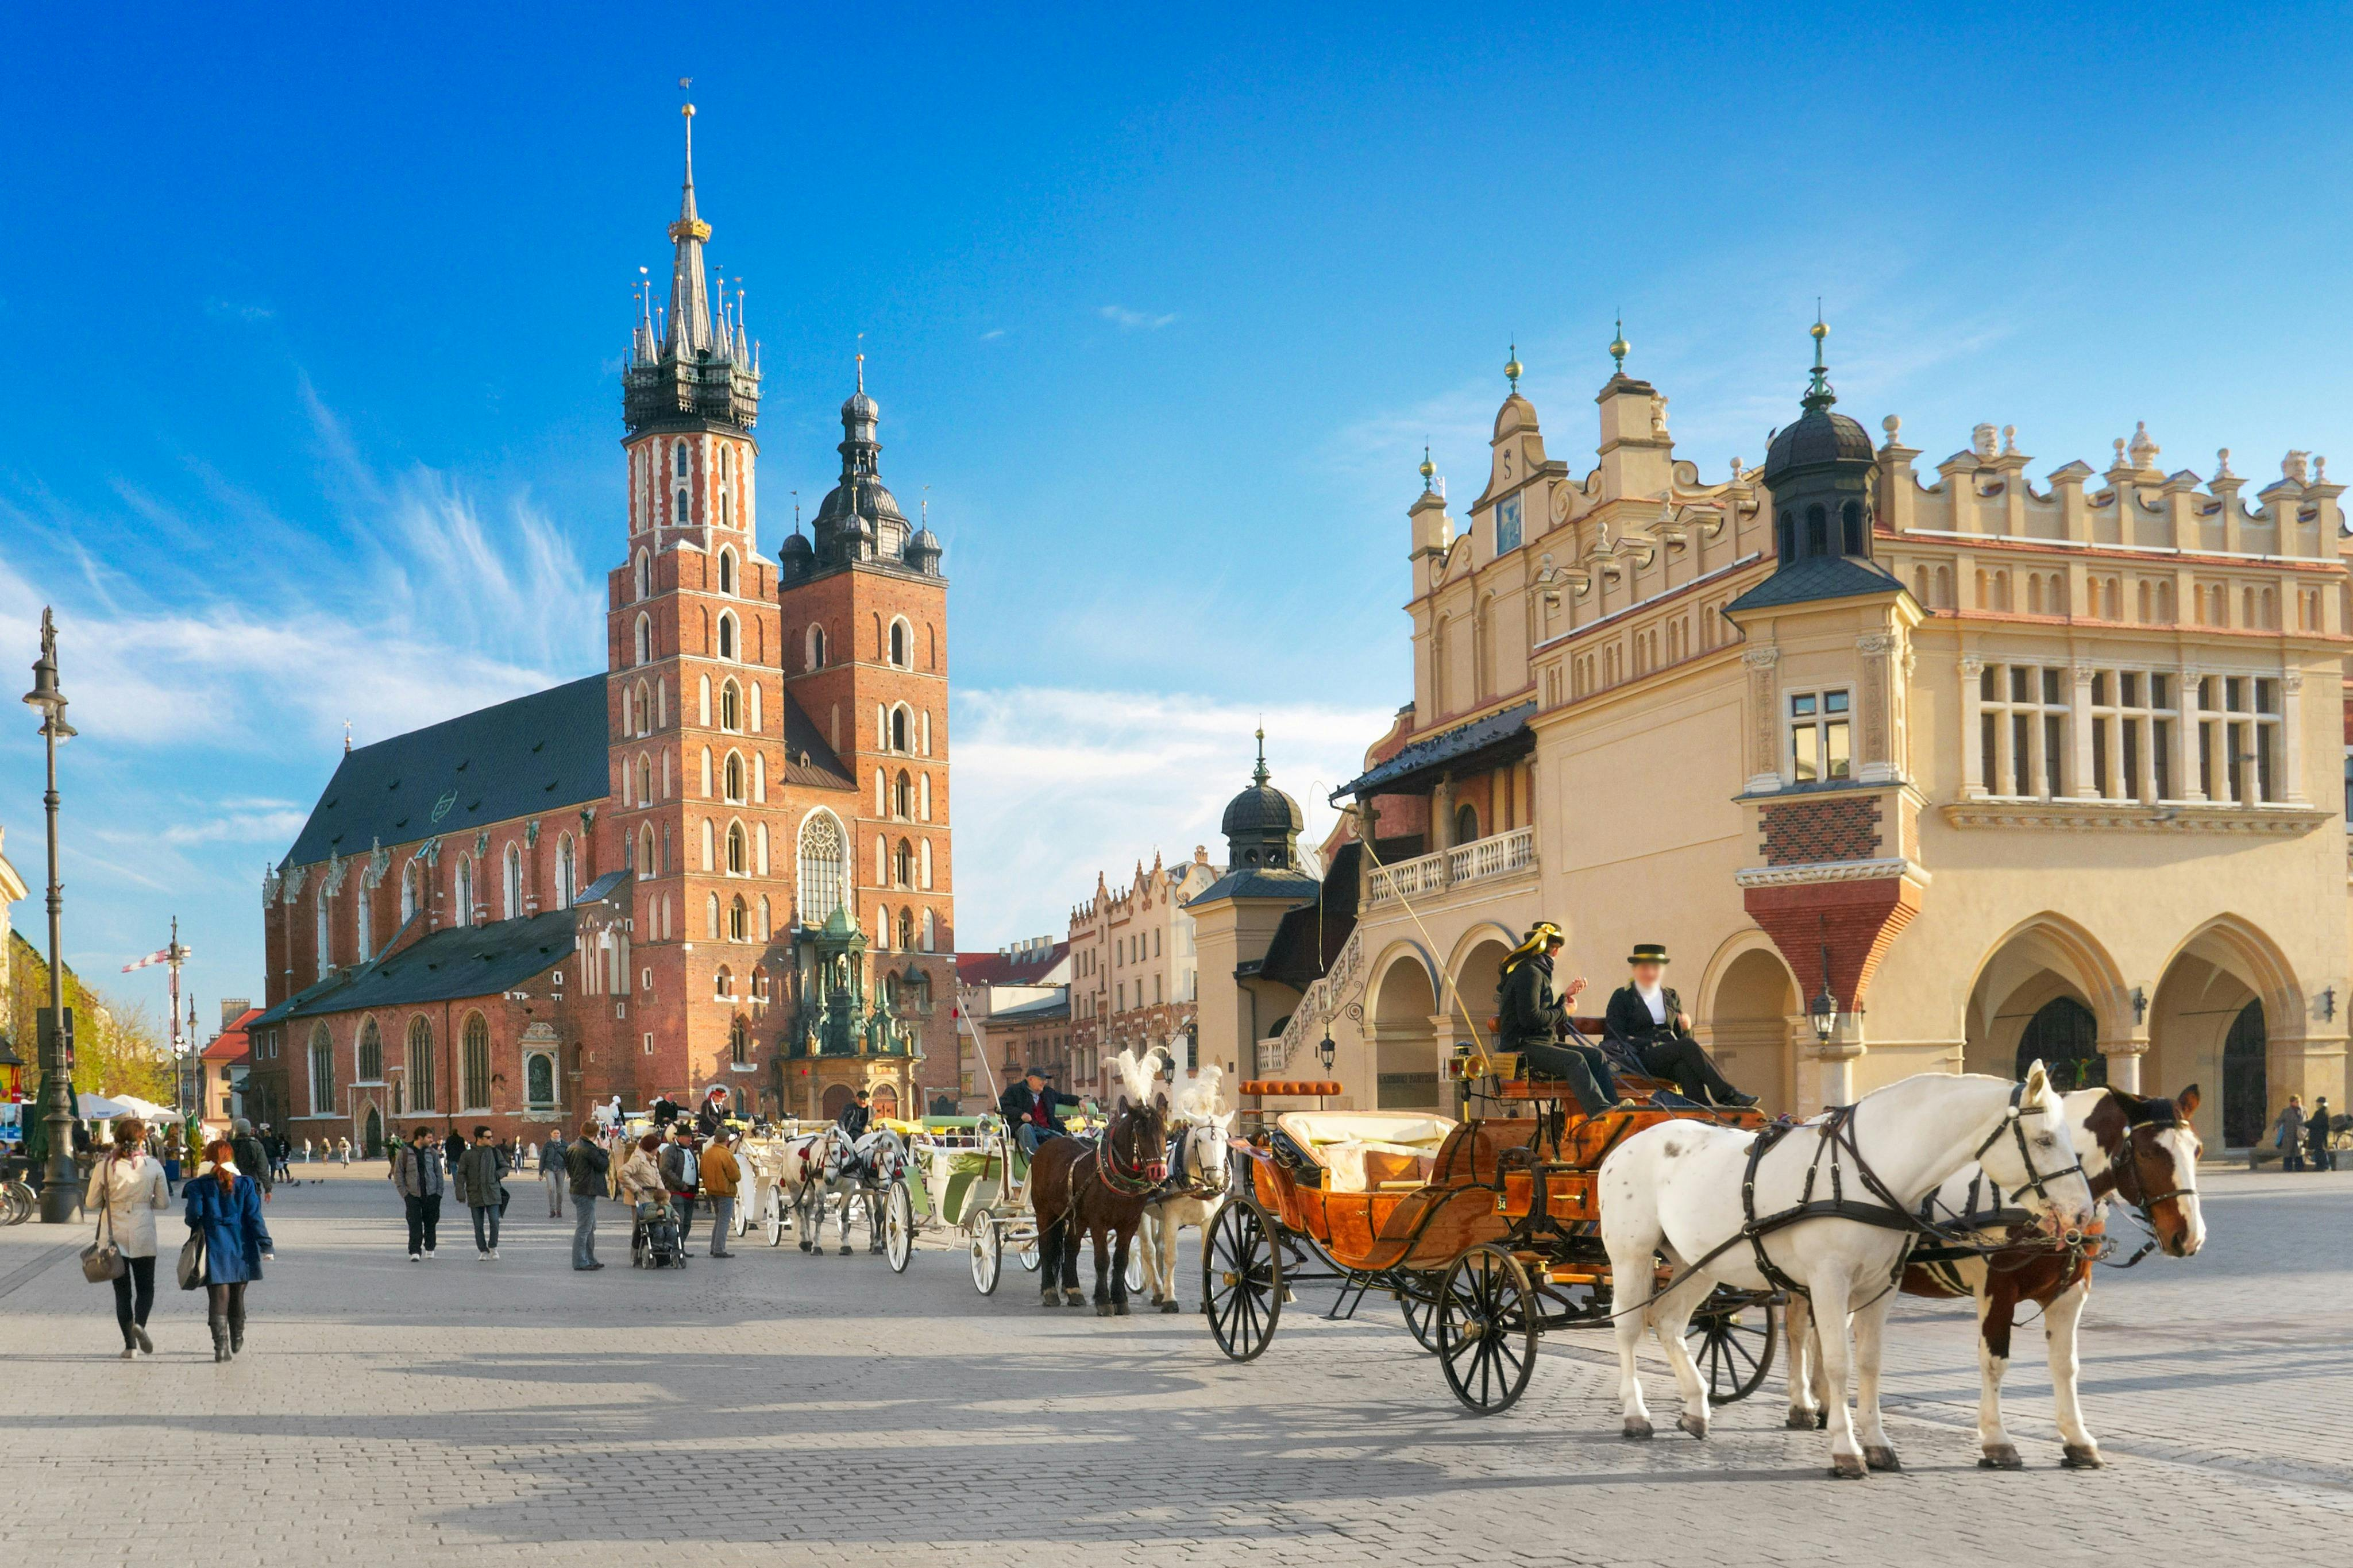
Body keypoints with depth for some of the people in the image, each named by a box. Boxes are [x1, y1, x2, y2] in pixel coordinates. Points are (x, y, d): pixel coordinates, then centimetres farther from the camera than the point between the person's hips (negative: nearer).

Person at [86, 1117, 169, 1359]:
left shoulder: (104, 1167, -8)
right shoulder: (153, 1166, -7)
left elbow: (92, 1202, 1)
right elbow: (163, 1203, 0)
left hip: (114, 1235, 0)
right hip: (143, 1235, 0)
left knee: (122, 1290, 9)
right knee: (146, 1287, 12)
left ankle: (130, 1345, 6)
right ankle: (139, 1323, -17)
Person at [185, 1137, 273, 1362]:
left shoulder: (199, 1185, -4)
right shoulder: (245, 1183, 1)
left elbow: (194, 1214, -9)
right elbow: (255, 1217, -3)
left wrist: (195, 1227, 16)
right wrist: (266, 1246, -1)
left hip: (213, 1249, -2)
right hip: (241, 1248, 2)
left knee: (218, 1300, -2)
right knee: (237, 1297, 18)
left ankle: (221, 1346, -13)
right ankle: (237, 1341, 33)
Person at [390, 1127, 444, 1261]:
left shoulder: (433, 1153, 7)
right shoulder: (404, 1153, -2)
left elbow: (439, 1173, 10)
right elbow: (398, 1174, 0)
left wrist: (439, 1193, 1)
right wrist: (404, 1193, -6)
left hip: (431, 1194, 3)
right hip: (413, 1194, -3)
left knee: (431, 1223, 7)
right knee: (415, 1224, -8)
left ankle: (430, 1249, 22)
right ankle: (415, 1252, -7)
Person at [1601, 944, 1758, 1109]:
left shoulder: (1671, 996, 22)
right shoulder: (1622, 997, 8)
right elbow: (1615, 1036, -2)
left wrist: (1685, 1028, -3)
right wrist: (1651, 1045, -13)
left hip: (1672, 1056, 4)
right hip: (1641, 1058, -4)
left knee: (1685, 1067, -36)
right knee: (1688, 1046, -32)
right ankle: (1728, 1096, -37)